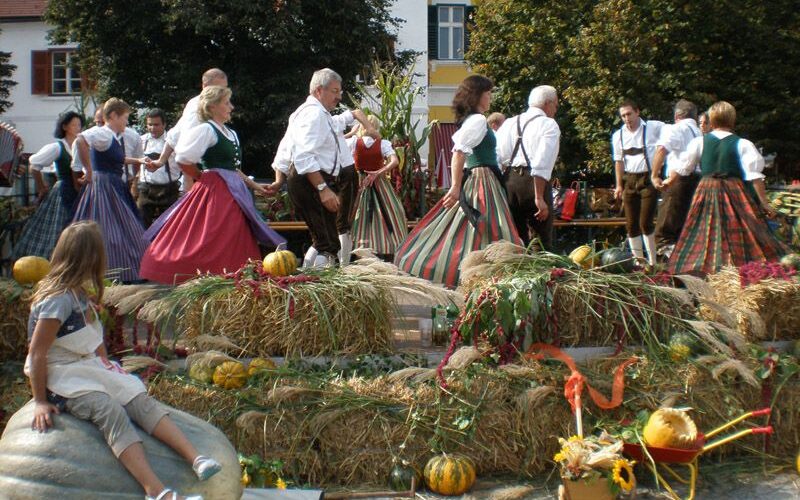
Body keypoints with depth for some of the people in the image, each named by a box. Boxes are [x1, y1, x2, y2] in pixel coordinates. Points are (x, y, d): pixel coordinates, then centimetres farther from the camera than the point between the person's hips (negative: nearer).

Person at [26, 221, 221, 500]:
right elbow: (37, 353, -18)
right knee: (111, 412, -32)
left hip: (89, 367, 9)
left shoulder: (82, 295, 13)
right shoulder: (58, 300, -17)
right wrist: (40, 401, -18)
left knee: (141, 400, -16)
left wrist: (108, 367, 21)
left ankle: (196, 460, -32)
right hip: (61, 377, -9)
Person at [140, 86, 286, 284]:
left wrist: (254, 185, 20)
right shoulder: (205, 130, -8)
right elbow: (183, 159, -14)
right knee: (211, 245, -9)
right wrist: (203, 178, -2)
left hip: (233, 193, 9)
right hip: (214, 192, -9)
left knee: (236, 243, 6)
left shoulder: (231, 134, 19)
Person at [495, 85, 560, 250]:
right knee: (543, 238, -1)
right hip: (534, 182, -6)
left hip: (509, 179, 6)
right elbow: (542, 164, -14)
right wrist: (539, 197, -17)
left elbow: (496, 157, 7)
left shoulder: (509, 123, 15)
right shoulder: (548, 125, -1)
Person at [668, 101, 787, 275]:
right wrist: (764, 202, -3)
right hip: (735, 190, -2)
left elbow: (684, 167, 10)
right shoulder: (742, 144, -5)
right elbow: (754, 175, -7)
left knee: (704, 233, 7)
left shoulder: (699, 142, 1)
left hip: (707, 191, 2)